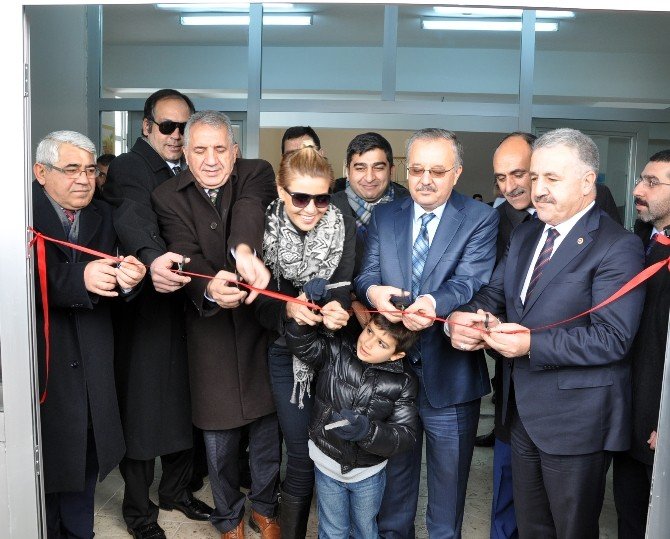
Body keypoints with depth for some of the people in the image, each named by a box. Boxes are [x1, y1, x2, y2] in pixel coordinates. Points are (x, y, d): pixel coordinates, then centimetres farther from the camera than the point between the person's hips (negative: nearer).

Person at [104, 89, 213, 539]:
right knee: (141, 409, 4)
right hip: (144, 310, -6)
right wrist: (153, 256, -46)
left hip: (189, 304, 6)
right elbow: (133, 215, -28)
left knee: (185, 404, 16)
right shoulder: (127, 168, -8)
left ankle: (176, 489, 37)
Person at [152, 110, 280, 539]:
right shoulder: (168, 196, -3)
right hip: (210, 330, 0)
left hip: (262, 321, 0)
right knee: (218, 431, 11)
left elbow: (250, 208, -27)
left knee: (267, 423, 13)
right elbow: (185, 254, -18)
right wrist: (209, 288, -40)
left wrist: (244, 250, -49)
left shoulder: (257, 174, -4)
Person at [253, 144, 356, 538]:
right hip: (287, 354, -1)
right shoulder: (265, 230, -11)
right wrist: (288, 310, -31)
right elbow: (260, 302, -10)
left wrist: (336, 309, -40)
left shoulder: (346, 228, -11)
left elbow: (344, 287, -17)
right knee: (302, 456, 2)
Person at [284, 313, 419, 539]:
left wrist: (367, 430, -35)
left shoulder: (404, 382, -16)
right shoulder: (336, 351, -14)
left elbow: (406, 436, -18)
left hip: (368, 472, 0)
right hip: (327, 464, 1)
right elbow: (301, 344, -16)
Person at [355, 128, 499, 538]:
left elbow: (470, 281, -20)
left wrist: (434, 303, -42)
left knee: (448, 485, 15)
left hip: (449, 376, -3)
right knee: (393, 477, 22)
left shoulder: (481, 220, -6)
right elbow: (366, 273, -3)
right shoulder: (384, 216, 6)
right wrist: (373, 290, -29)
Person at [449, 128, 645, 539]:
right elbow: (494, 294, 8)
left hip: (576, 421, -7)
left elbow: (612, 338, -23)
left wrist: (532, 344, -28)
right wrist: (465, 317, -13)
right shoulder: (525, 234, 8)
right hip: (524, 411, 7)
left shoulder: (618, 246, -16)